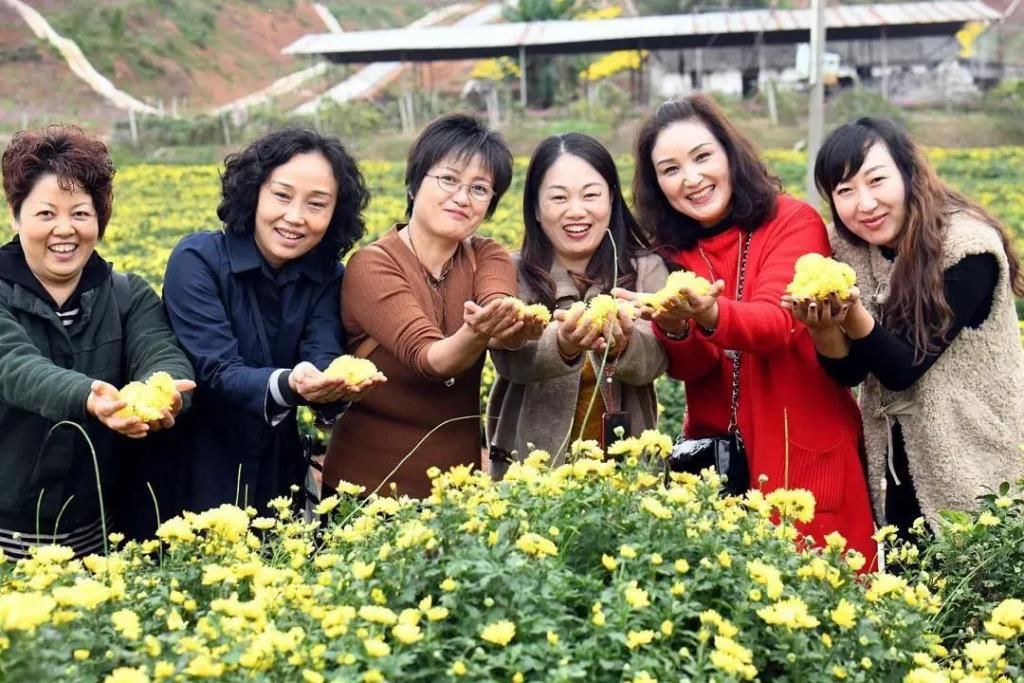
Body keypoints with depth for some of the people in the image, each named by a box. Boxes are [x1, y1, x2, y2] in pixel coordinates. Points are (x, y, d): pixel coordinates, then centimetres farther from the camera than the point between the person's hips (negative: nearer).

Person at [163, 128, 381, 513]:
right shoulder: (197, 260, -14)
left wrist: (337, 383, -40)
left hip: (276, 474, 4)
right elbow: (216, 372, -23)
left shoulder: (327, 277, -2)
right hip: (196, 473, -4)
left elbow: (323, 360, -17)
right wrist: (287, 384, -41)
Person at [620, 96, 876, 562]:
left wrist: (712, 314, -43)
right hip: (716, 456, 4)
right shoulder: (672, 252, 5)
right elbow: (691, 367, -5)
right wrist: (675, 330, -27)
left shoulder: (795, 223, -8)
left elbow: (777, 322, -23)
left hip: (807, 454, -3)